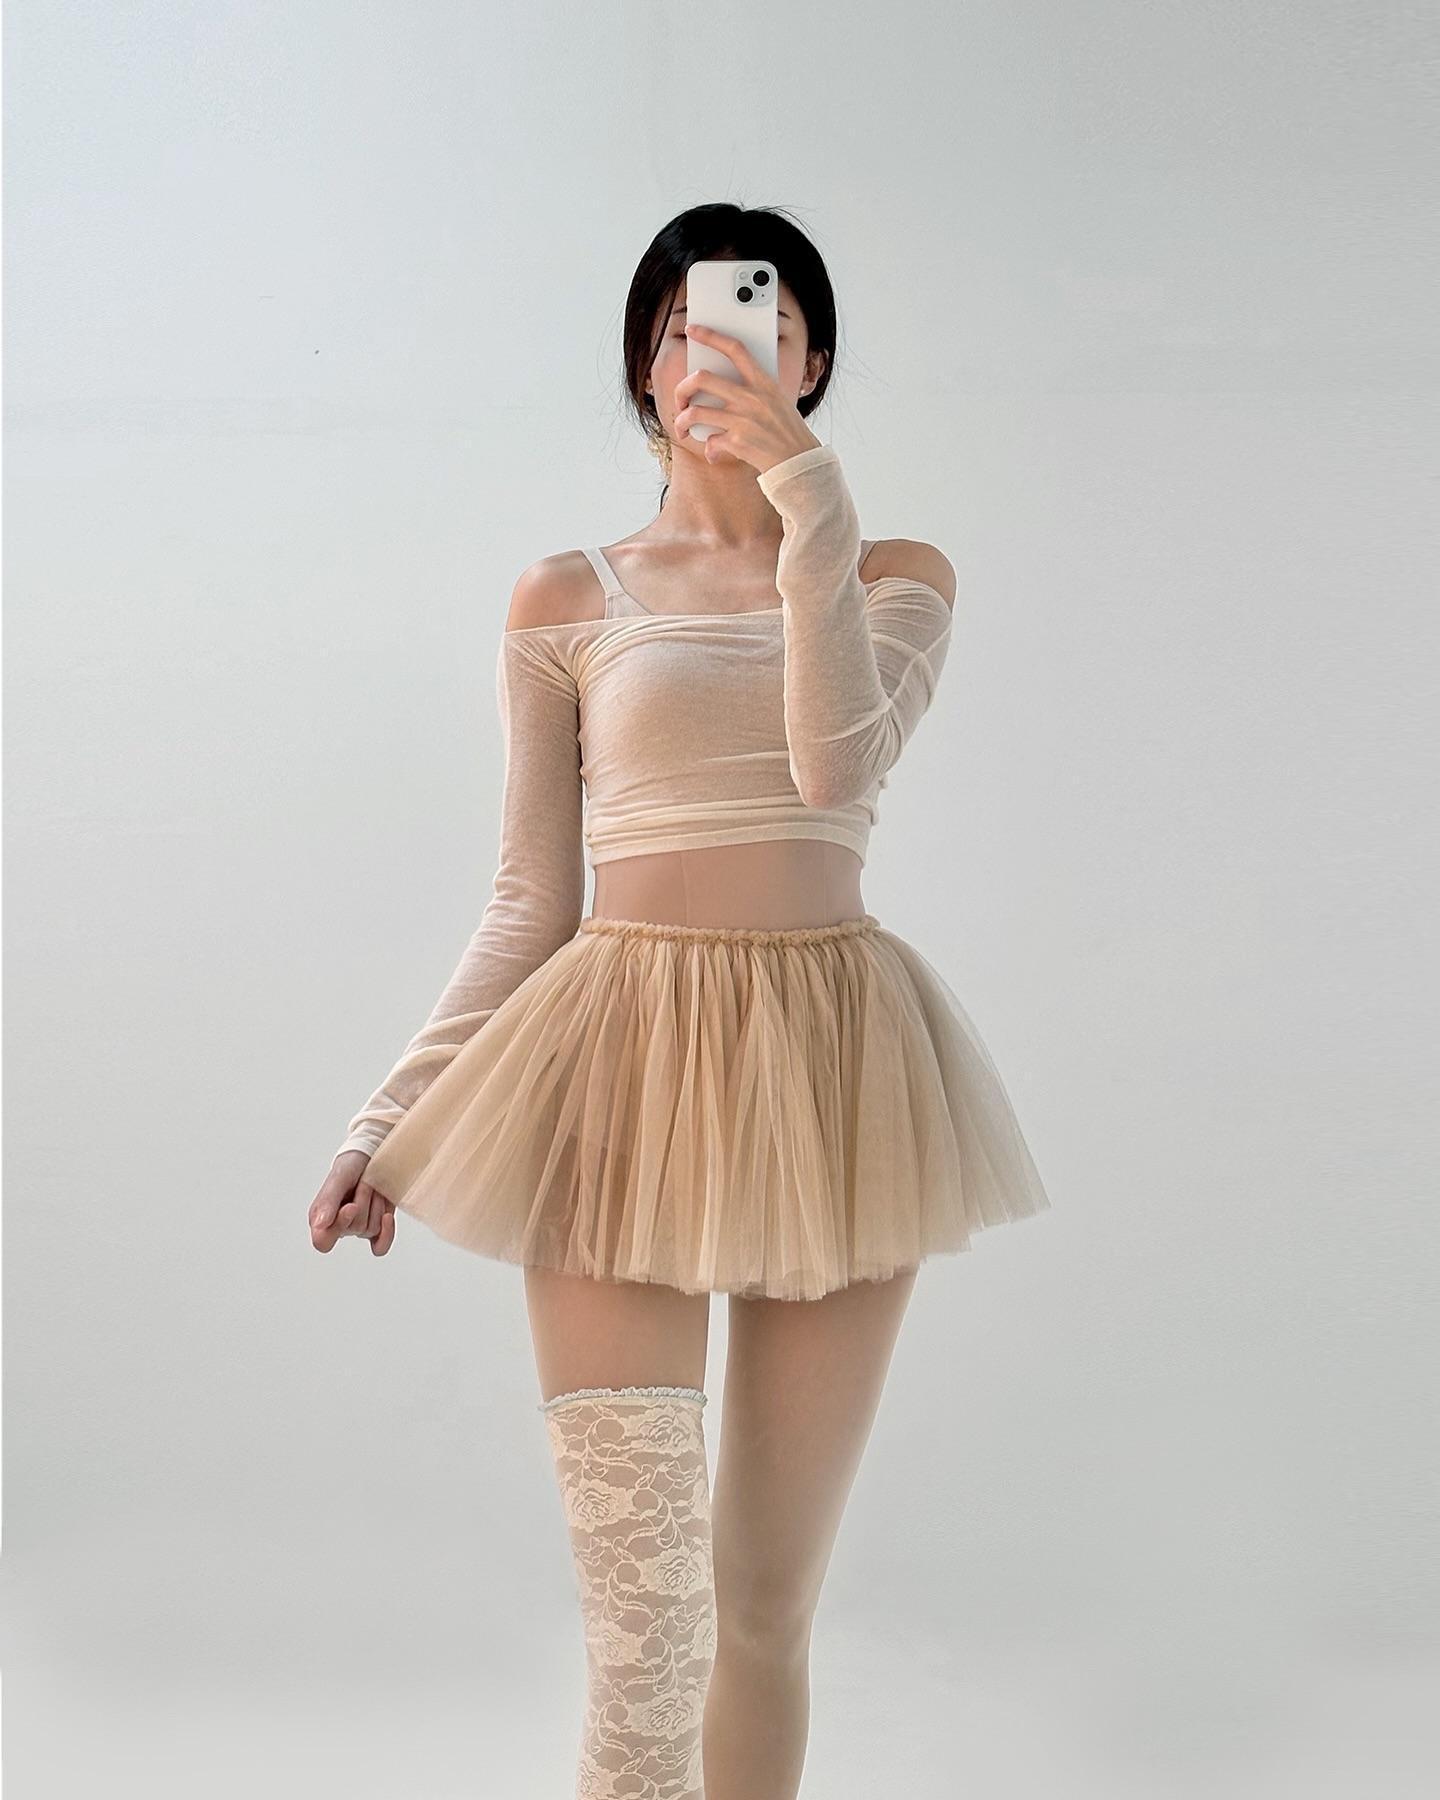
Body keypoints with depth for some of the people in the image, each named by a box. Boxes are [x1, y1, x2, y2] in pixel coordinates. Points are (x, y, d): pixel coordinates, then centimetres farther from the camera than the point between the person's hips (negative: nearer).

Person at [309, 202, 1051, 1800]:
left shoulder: (897, 576, 10)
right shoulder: (567, 602, 9)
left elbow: (838, 758, -12)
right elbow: (527, 903, 8)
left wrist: (807, 489, -16)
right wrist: (389, 1117, 2)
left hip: (832, 1067, 1)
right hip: (623, 1070, -1)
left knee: (769, 1604, 10)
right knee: (643, 1628, -5)